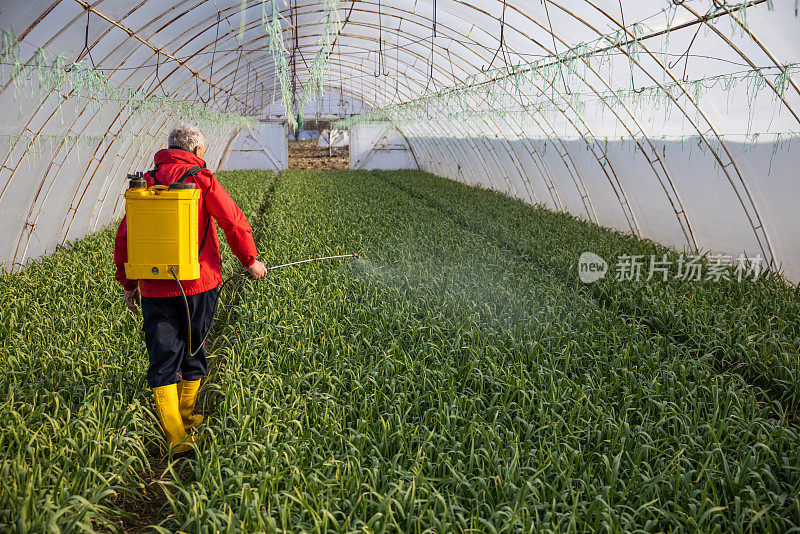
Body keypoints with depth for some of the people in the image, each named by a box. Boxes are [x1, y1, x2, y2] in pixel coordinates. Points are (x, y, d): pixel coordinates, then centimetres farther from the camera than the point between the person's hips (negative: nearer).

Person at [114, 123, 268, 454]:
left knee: (163, 358, 4)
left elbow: (124, 235, 9)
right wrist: (249, 260, 8)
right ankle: (186, 415, 31)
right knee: (193, 351, 16)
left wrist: (128, 283, 18)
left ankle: (175, 435, -3)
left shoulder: (146, 182, 7)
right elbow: (233, 221, -7)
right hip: (198, 283, -2)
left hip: (154, 287, 2)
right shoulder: (201, 178, -3)